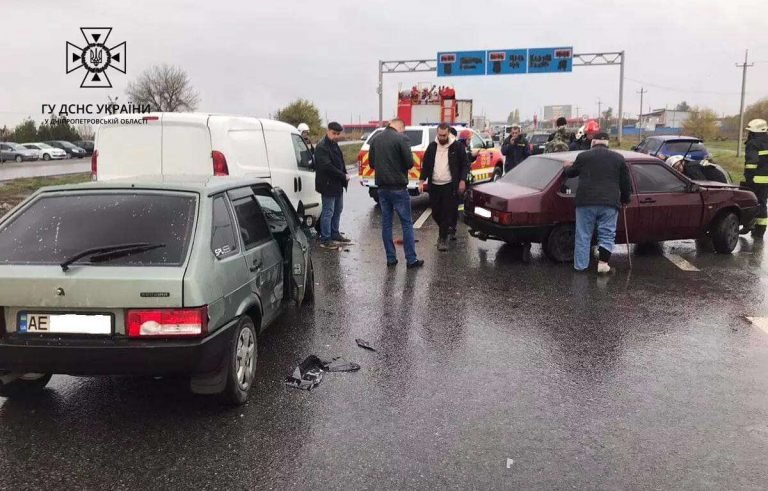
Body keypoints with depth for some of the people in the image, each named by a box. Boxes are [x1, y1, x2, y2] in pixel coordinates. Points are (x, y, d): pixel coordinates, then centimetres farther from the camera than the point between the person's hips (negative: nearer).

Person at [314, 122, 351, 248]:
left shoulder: (334, 145, 15)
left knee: (338, 210, 17)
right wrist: (343, 176, -19)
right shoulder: (322, 147, -17)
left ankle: (335, 234, 30)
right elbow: (327, 167, -25)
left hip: (338, 184, 10)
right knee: (328, 212, -6)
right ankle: (325, 240, -1)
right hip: (328, 185, -10)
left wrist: (345, 175, 5)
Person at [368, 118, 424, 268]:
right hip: (398, 187, -6)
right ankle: (411, 259, 1)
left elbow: (371, 163, 13)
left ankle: (391, 258, 14)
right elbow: (409, 163, -14)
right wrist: (400, 167, 6)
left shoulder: (377, 139, 7)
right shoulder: (401, 139, -12)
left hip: (382, 187, 6)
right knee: (407, 223, 1)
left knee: (386, 223, 11)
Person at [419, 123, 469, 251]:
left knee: (448, 212, -5)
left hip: (450, 186, -3)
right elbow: (425, 165, 10)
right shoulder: (432, 147, 6)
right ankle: (447, 229, 34)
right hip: (434, 186, 4)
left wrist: (462, 180, -9)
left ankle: (443, 238, 3)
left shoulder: (457, 146, -2)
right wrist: (422, 181, 0)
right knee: (435, 212, 7)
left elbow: (465, 165, 1)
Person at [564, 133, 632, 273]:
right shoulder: (618, 158, 9)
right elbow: (625, 182, 12)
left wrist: (567, 166, 44)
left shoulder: (583, 156, 6)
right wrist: (625, 199, 26)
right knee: (607, 235, 8)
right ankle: (603, 263, 0)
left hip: (586, 202, 0)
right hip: (610, 203, 0)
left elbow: (570, 173, 21)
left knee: (583, 236, 7)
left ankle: (580, 266, 9)